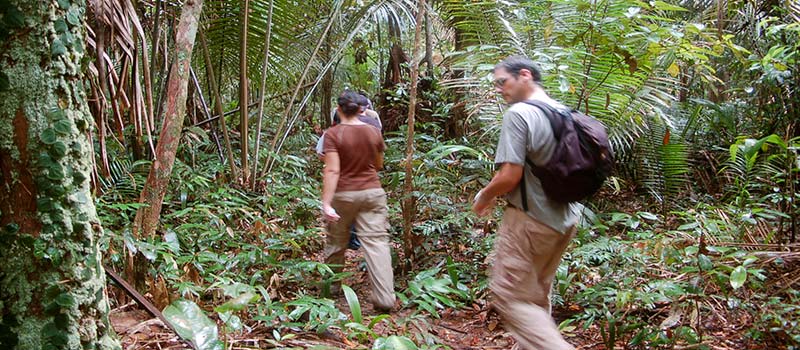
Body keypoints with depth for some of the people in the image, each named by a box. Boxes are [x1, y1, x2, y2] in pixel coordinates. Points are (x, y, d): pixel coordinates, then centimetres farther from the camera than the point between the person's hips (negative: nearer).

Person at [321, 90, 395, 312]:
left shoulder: (333, 134, -9)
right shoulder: (374, 132, 3)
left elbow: (332, 171, -18)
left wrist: (326, 203, -20)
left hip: (343, 194, -2)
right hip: (372, 192, 2)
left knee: (335, 243, 16)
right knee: (376, 242, -1)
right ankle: (385, 298, -7)